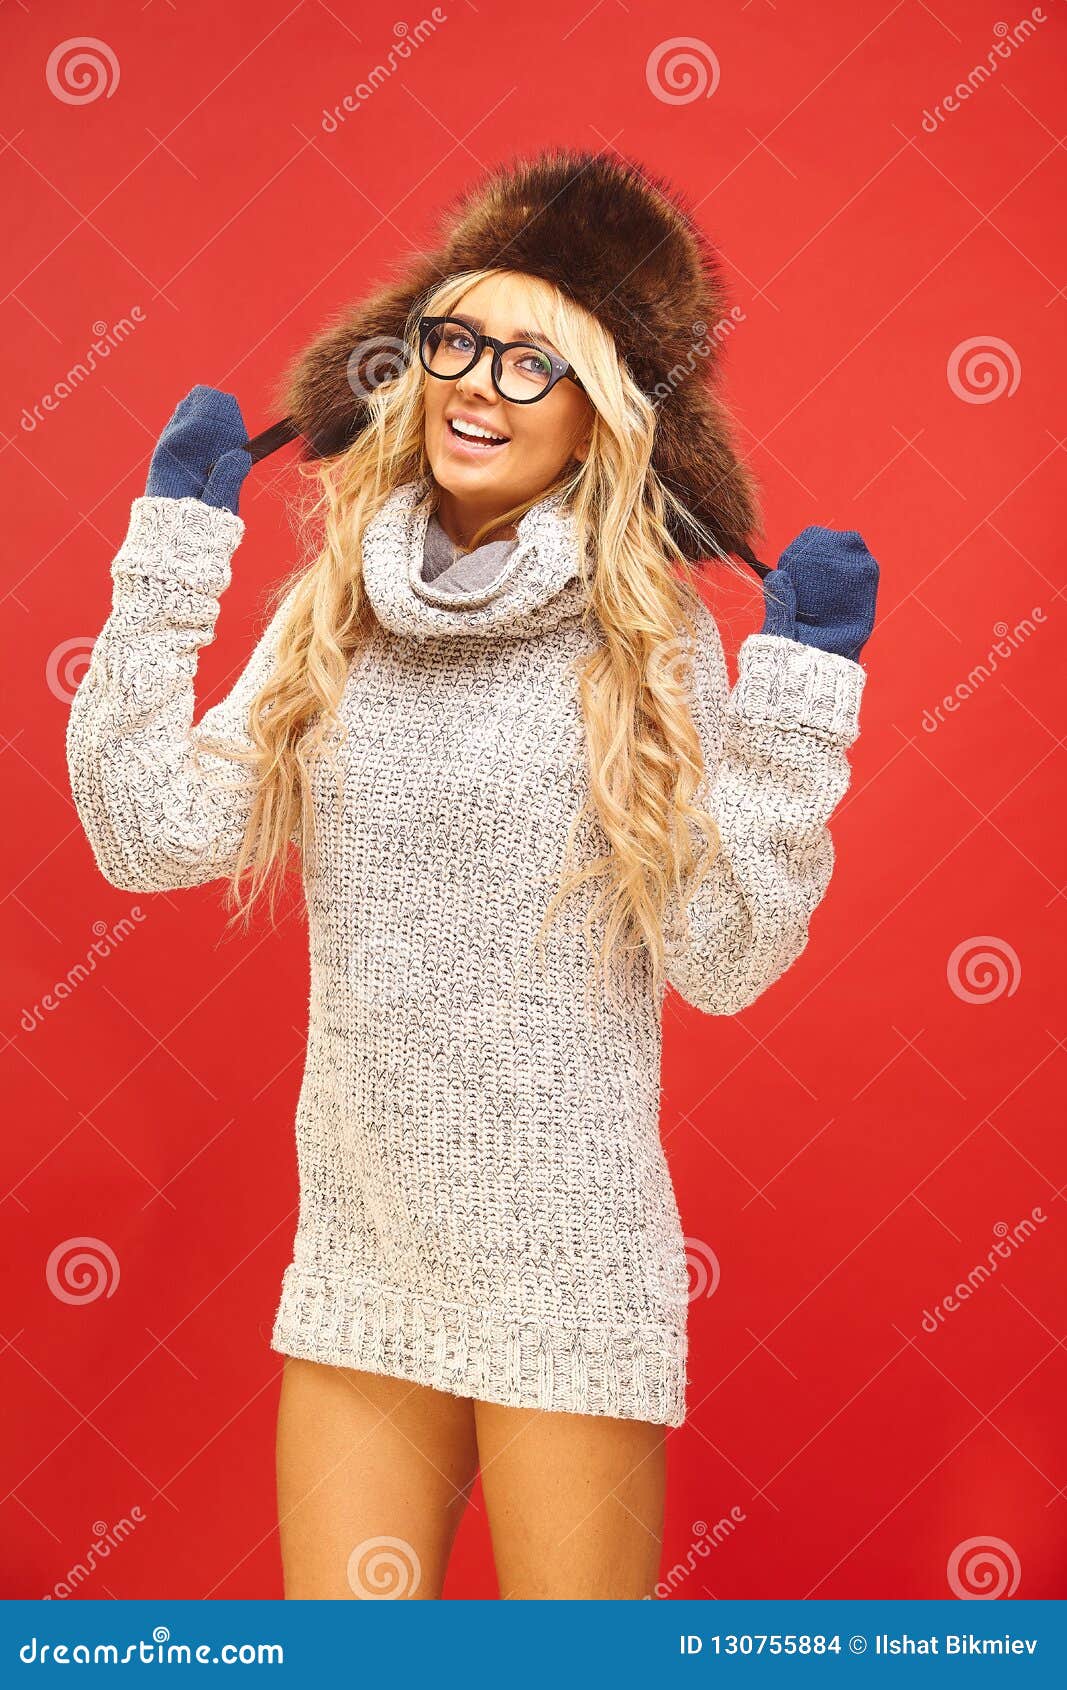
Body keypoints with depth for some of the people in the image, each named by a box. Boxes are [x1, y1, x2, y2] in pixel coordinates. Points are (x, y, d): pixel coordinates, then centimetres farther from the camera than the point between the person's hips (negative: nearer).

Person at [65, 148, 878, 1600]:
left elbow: (722, 962, -10)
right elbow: (152, 836, -6)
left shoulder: (651, 640, -7)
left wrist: (801, 687, -16)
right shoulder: (330, 620, 3)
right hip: (358, 1266, 3)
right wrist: (172, 545, -4)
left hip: (570, 1277, -3)